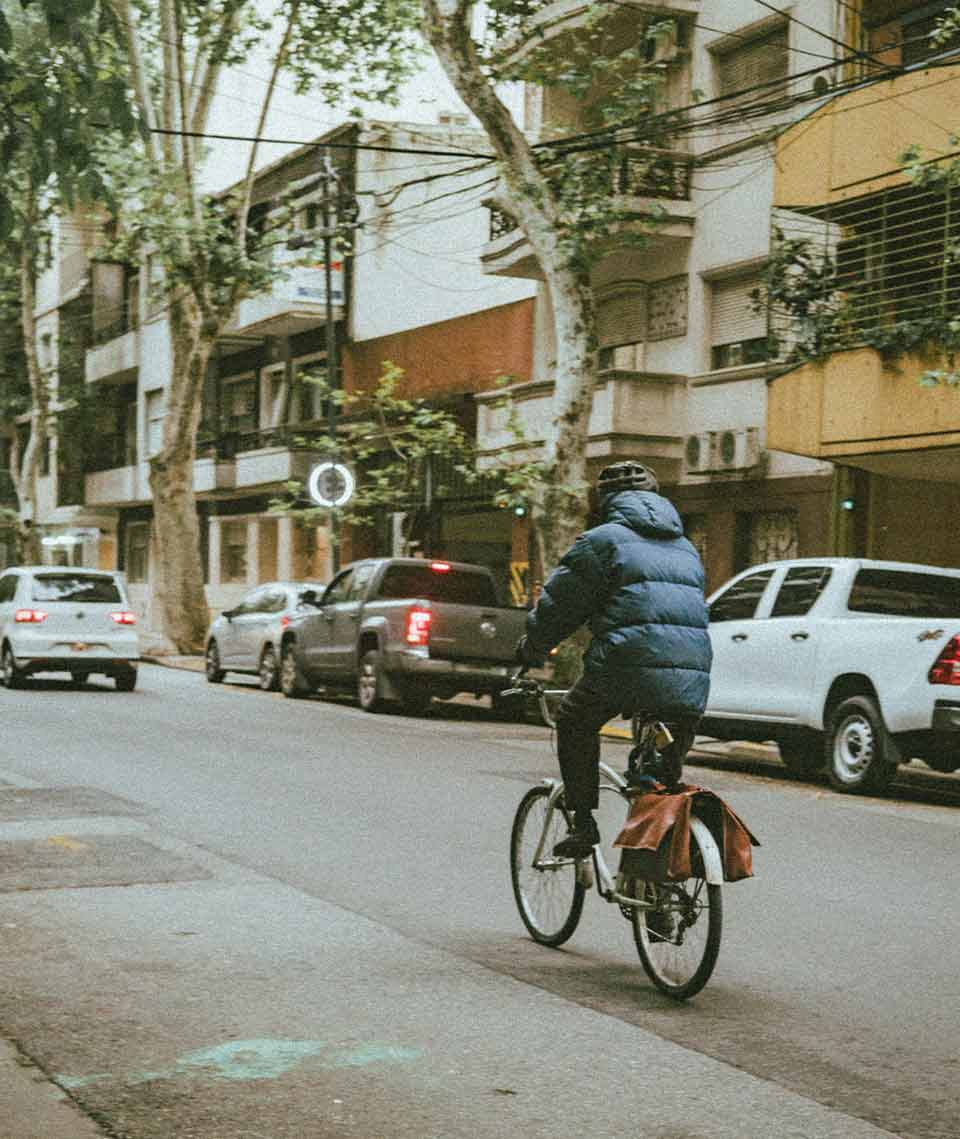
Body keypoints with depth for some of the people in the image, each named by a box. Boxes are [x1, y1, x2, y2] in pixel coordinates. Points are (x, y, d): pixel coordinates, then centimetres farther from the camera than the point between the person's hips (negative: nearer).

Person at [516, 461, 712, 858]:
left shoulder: (602, 540, 5)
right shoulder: (686, 549, 26)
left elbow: (560, 603, 8)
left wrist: (531, 649, 24)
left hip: (629, 666, -5)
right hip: (691, 683, 5)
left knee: (574, 722, 20)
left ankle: (583, 822, 12)